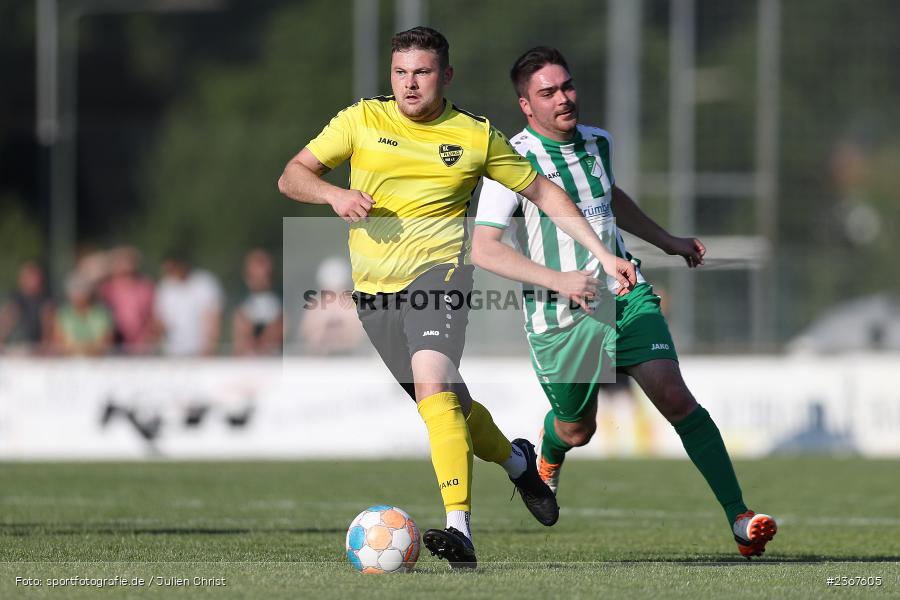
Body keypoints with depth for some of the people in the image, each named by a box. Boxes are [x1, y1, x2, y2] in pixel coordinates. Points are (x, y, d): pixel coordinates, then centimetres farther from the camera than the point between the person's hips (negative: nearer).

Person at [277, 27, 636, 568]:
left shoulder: (477, 136, 2)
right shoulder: (362, 120, 4)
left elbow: (542, 192, 11)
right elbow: (292, 176, 5)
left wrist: (603, 254, 5)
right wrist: (335, 195, -17)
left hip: (437, 271, -4)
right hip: (374, 287, 4)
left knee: (433, 385, -28)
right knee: (449, 402, 11)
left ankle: (460, 529, -36)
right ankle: (515, 459, 43)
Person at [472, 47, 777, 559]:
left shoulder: (597, 143, 8)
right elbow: (483, 249, -19)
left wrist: (667, 240, 36)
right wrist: (560, 281, -27)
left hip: (626, 294, 3)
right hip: (561, 319, -3)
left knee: (675, 397, -14)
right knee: (577, 430, 13)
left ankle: (740, 518, -19)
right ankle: (547, 457, 53)